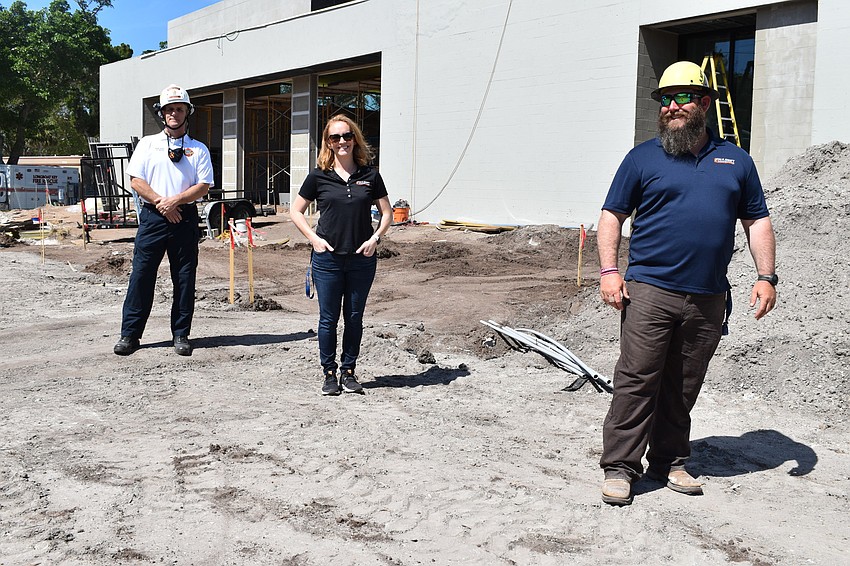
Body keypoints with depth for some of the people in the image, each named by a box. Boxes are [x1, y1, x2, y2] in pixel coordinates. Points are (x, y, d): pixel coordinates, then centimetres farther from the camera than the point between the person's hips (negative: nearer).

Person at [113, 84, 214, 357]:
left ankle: (181, 334, 12)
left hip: (185, 217, 0)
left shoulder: (198, 149, 9)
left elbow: (204, 186, 0)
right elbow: (136, 180, 3)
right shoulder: (147, 143, 10)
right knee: (141, 274, -1)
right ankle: (130, 333, 6)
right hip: (152, 215, 0)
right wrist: (161, 202, -9)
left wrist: (175, 200, -13)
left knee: (184, 278, 3)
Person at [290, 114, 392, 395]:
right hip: (327, 258, -1)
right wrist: (314, 238, -5)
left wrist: (375, 238, -4)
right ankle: (329, 373, 18)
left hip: (362, 259, 1)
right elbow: (296, 211, 7)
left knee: (354, 318, 9)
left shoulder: (369, 175, 3)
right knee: (329, 319, 5)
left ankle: (348, 371, 22)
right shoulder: (319, 176, 0)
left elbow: (387, 212, 10)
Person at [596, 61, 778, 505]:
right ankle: (619, 467, 3)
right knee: (637, 382, -5)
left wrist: (766, 276, 6)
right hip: (649, 290, -3)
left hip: (709, 299, 3)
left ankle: (669, 463, 22)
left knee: (683, 388, 10)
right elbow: (611, 216, 5)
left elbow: (757, 221, 16)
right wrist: (609, 271, -7)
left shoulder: (735, 160, 15)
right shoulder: (642, 158, 6)